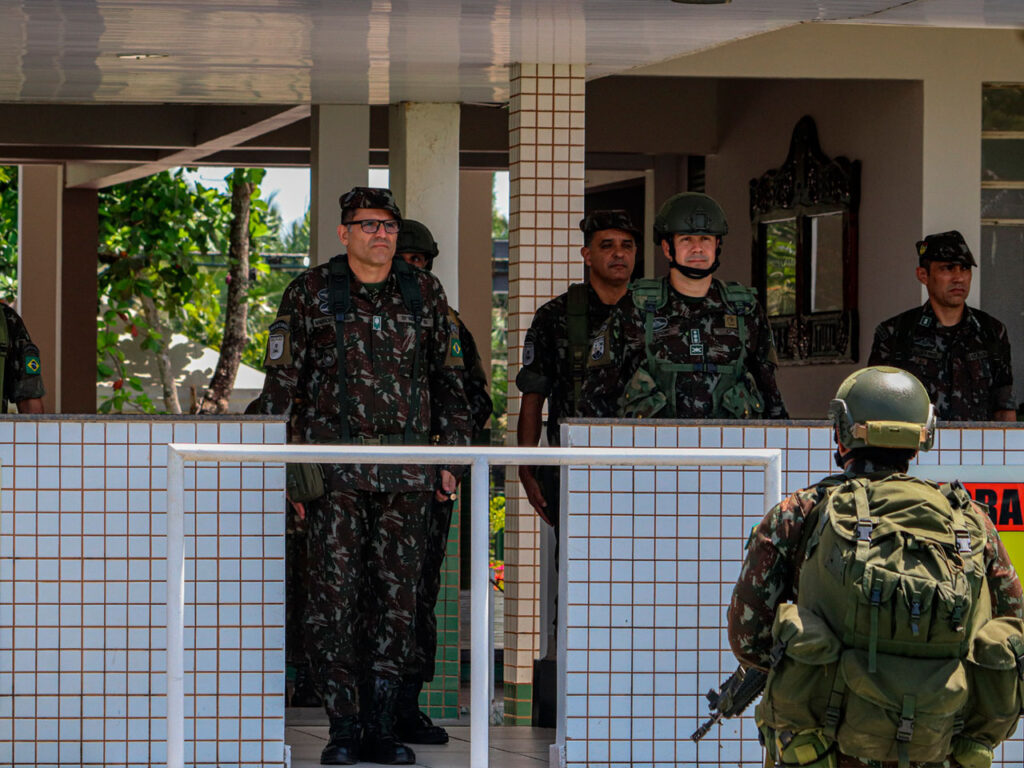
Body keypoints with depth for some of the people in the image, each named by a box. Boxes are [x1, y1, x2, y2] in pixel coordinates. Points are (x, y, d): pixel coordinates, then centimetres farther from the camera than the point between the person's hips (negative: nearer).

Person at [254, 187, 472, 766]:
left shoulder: (425, 294, 8)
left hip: (407, 473, 3)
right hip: (334, 470, -2)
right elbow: (281, 382, 2)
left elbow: (446, 380, 15)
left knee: (397, 596, 2)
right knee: (334, 595, -5)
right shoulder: (311, 293, 0)